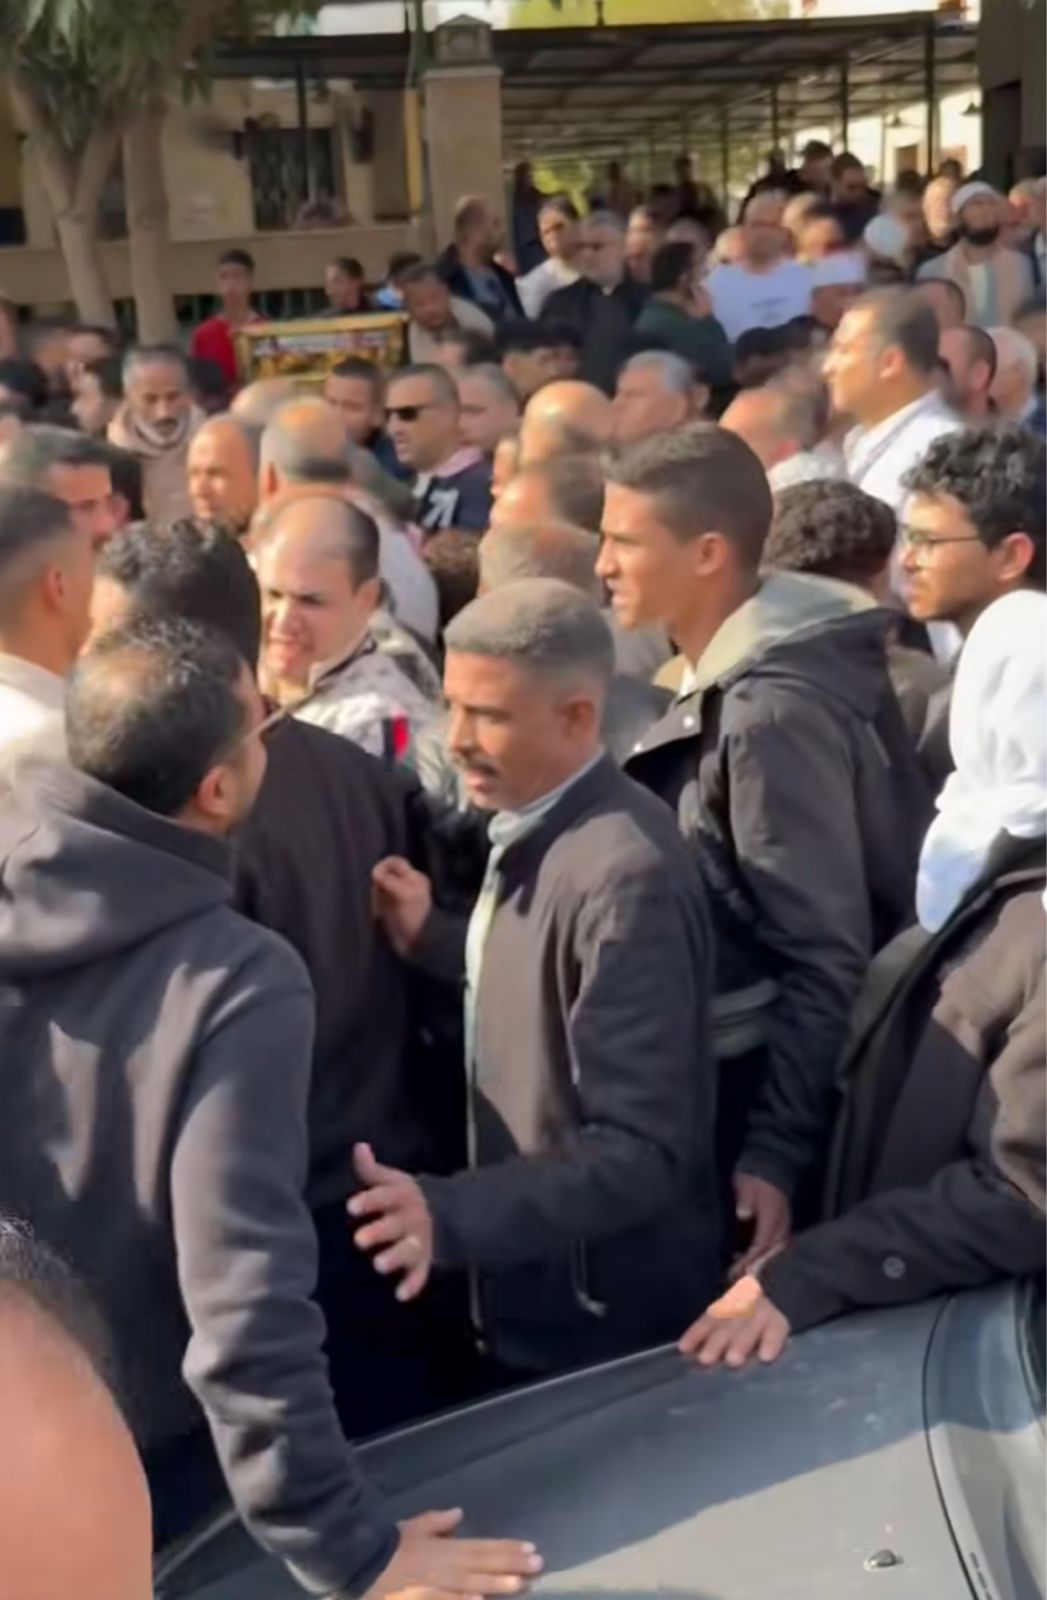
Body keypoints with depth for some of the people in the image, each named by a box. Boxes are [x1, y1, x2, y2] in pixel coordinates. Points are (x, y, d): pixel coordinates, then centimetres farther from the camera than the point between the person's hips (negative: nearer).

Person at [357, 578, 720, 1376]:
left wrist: (451, 1216, -38)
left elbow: (644, 1152, -29)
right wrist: (433, 938, 1)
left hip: (606, 1322, -8)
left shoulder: (624, 875, -27)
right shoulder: (538, 826, 1)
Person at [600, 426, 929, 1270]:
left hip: (760, 1098, -9)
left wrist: (777, 1149, -22)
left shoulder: (771, 710, -23)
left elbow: (826, 957, -23)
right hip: (732, 1076, 9)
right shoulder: (736, 677, 5)